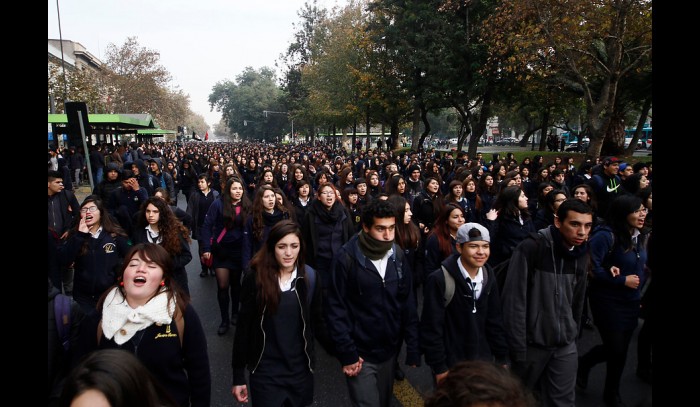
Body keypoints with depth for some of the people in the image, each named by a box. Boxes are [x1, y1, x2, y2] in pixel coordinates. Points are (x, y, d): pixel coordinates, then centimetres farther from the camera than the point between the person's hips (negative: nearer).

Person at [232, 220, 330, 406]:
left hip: (301, 369, 2)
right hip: (265, 372, -2)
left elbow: (317, 322, 3)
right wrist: (238, 376, -3)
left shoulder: (309, 277, -5)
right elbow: (243, 328, -6)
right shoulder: (255, 278, -11)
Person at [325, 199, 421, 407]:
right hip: (360, 353, -5)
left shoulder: (397, 255, -2)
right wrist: (347, 353, -14)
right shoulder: (346, 258, -16)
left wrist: (413, 346, -1)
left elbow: (408, 303, 2)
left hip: (389, 350, 5)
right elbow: (336, 310, -13)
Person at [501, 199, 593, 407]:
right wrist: (518, 349, -20)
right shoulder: (531, 248, -19)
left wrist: (573, 334, 12)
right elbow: (514, 300, -20)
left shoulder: (581, 254, 1)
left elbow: (577, 300, 12)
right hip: (531, 342, -4)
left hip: (565, 346, 4)